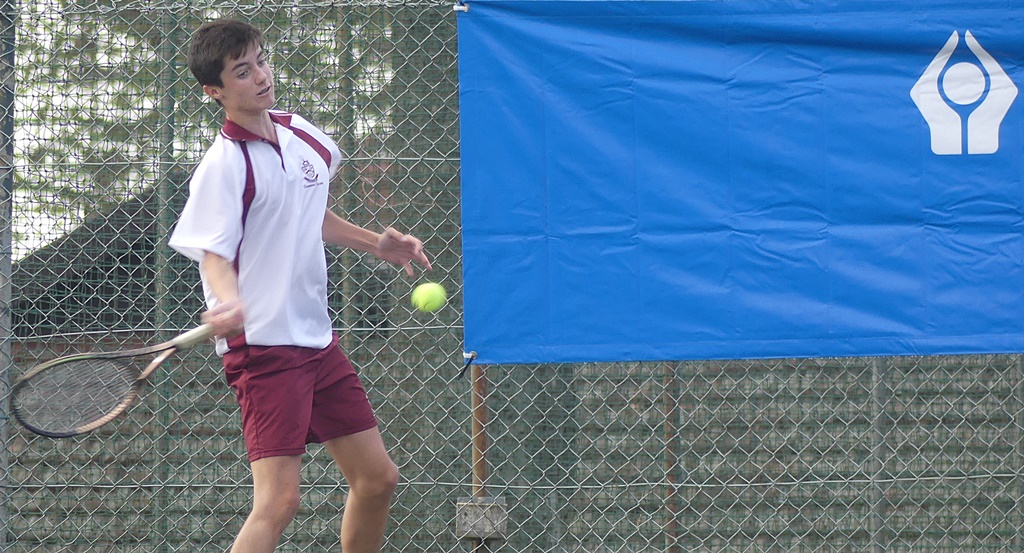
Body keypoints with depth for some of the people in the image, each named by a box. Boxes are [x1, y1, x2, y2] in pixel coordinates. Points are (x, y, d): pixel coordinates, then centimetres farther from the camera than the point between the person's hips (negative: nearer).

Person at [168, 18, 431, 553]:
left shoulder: (300, 133, 9)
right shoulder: (224, 164, -14)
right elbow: (214, 254, -21)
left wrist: (376, 243, 19)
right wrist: (229, 303, -40)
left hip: (317, 338, 8)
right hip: (263, 344, -8)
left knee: (377, 478, 12)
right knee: (279, 498, -19)